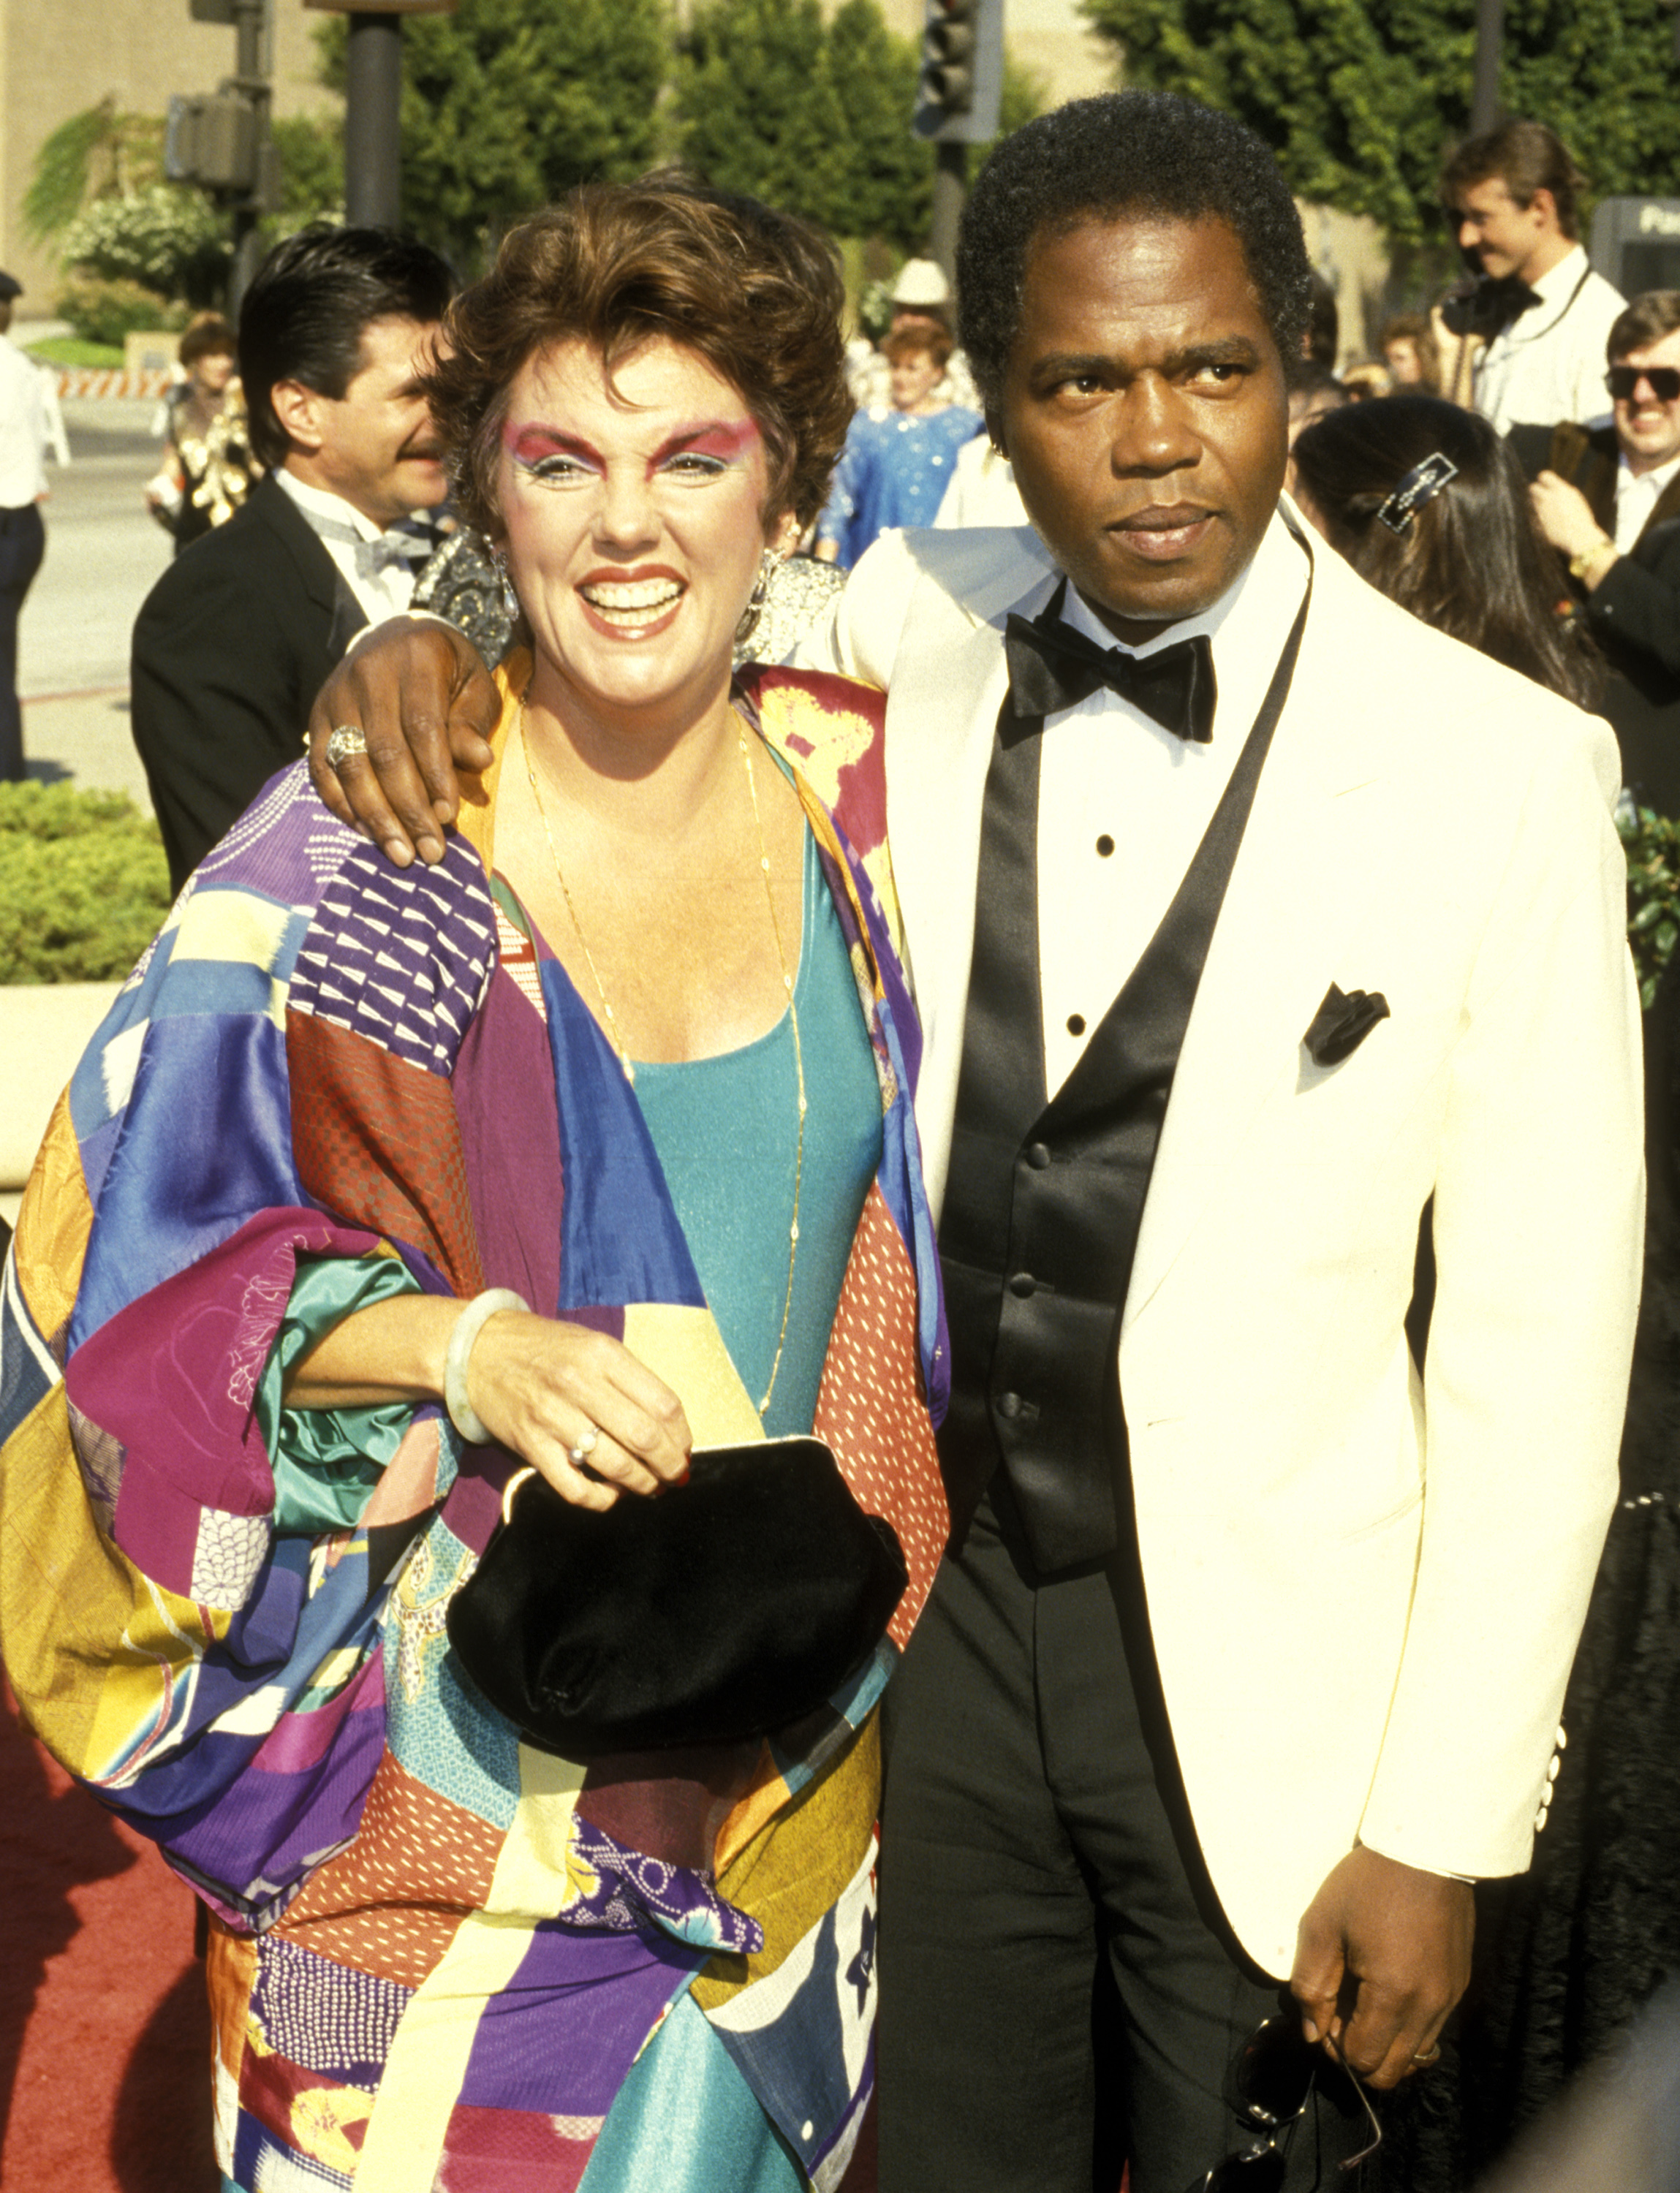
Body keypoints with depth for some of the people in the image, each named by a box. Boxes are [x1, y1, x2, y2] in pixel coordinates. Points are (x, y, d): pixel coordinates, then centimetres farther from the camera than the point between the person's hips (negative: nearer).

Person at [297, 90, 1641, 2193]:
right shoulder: (900, 639, -4)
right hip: (919, 1606, 3)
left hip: (1268, 1680, -2)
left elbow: (1537, 1339, -10)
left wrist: (1444, 1828, -10)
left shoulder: (1497, 768, -12)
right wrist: (432, 659, -12)